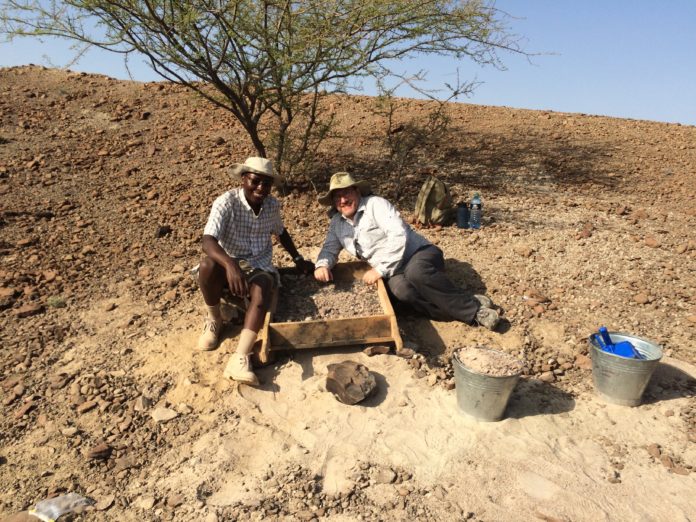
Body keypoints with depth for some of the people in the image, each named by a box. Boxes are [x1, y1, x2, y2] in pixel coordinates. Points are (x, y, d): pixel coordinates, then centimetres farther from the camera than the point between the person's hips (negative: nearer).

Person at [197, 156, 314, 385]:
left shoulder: (273, 205, -1)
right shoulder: (227, 202, -17)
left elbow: (281, 232, 20)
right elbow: (208, 241, -31)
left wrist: (298, 259, 14)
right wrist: (230, 265, -49)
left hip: (261, 267, 2)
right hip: (230, 265, -2)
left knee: (262, 294, -32)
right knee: (207, 265, -35)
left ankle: (240, 358, -44)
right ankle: (214, 319, -8)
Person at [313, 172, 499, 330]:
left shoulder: (375, 204, -8)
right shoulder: (337, 223, 13)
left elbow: (398, 235, -18)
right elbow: (330, 248, 19)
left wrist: (380, 269, -23)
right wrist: (322, 264, -7)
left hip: (420, 254, -4)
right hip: (394, 272, 4)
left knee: (416, 272, -41)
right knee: (401, 289, -35)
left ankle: (473, 307, -28)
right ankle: (468, 316, -30)